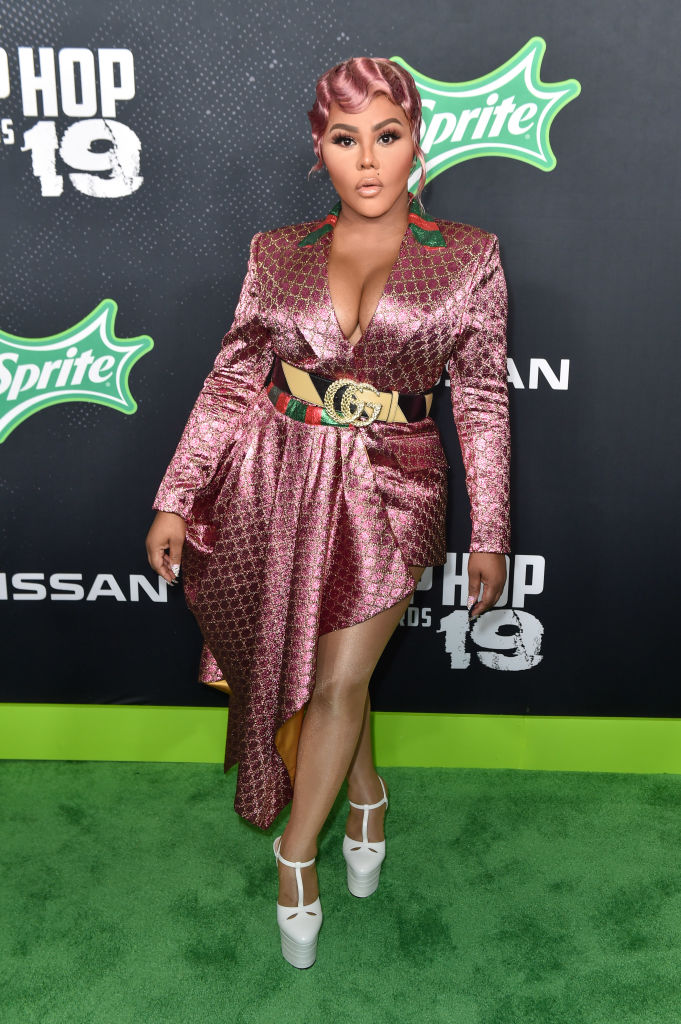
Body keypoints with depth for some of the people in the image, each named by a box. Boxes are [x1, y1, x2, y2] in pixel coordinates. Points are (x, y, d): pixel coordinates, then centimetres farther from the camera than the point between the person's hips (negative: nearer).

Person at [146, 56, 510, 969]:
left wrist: (489, 533, 1)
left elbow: (482, 401, 1)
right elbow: (232, 381, 4)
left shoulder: (468, 258, -1)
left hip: (388, 489, -2)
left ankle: (295, 852, 26)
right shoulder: (278, 253, 2)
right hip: (275, 480, 2)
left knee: (337, 682, 0)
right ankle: (366, 793, 41)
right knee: (294, 668, 12)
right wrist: (176, 499, 2)